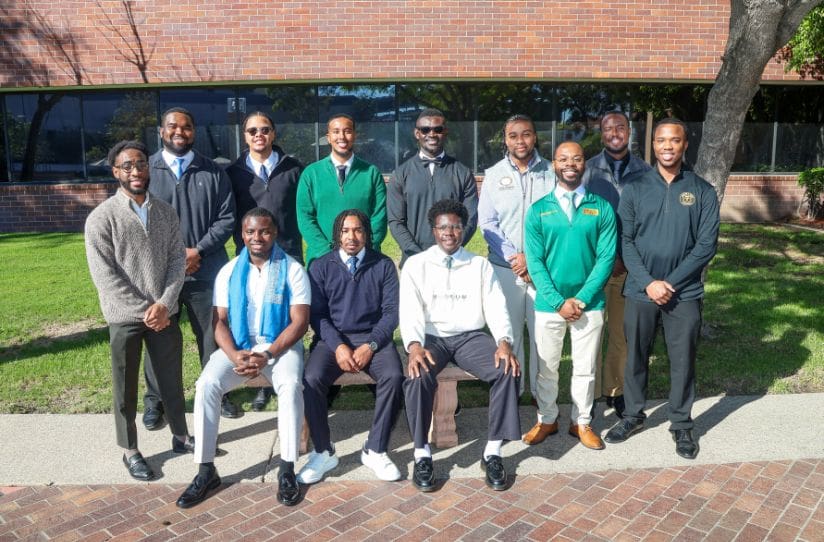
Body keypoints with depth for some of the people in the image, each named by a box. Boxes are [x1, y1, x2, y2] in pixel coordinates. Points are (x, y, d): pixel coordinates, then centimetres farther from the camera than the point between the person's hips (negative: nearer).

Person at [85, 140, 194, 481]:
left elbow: (177, 260, 1)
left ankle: (180, 436, 31)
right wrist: (143, 310, -15)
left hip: (165, 312, 3)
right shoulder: (101, 218, -7)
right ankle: (129, 450, 25)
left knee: (172, 378, 14)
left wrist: (164, 304, -12)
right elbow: (104, 276, -12)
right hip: (125, 316, -3)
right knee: (126, 387, 9)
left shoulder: (166, 212, 5)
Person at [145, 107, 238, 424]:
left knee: (212, 336, 9)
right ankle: (154, 400, 25)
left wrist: (198, 251, -11)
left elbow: (227, 218, 1)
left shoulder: (213, 172, 7)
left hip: (205, 271, 1)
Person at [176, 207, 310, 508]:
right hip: (238, 347, 3)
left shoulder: (292, 270, -3)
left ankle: (287, 469, -20)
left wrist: (268, 354, -21)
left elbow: (300, 322, -9)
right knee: (206, 385, -23)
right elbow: (220, 321, 2)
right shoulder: (229, 271, 6)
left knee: (291, 385, -33)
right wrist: (233, 354, -18)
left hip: (281, 346, -3)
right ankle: (206, 470, -11)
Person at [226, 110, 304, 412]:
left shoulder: (293, 169, 5)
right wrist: (242, 244, -1)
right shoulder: (234, 172, 7)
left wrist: (295, 238, -1)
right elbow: (229, 215, 6)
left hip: (288, 254, -1)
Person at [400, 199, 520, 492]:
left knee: (508, 370, -26)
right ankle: (422, 453, -12)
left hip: (471, 336, 2)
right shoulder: (415, 264, 6)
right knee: (418, 377, -32)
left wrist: (504, 342, -18)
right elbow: (410, 309, -6)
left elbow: (496, 307, 1)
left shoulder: (480, 264, 11)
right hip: (431, 337, -1)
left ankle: (493, 452, -11)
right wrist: (414, 345, -25)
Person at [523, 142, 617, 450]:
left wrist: (582, 299, -14)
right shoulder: (538, 210, 0)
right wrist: (558, 301, -14)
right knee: (546, 367, 12)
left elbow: (606, 257, -5)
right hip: (548, 305, 0)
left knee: (585, 368, 12)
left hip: (589, 304, 0)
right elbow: (535, 262, -5)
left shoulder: (602, 209, 0)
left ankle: (582, 423, 30)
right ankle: (546, 420, 31)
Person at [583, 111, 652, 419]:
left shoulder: (644, 172, 4)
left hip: (629, 265, 1)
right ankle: (590, 391, 17)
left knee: (622, 332, 9)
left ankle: (615, 390, 23)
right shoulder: (589, 170, 1)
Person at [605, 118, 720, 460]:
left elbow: (707, 244, -4)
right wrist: (648, 282, -13)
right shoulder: (635, 189, 2)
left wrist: (671, 283, -12)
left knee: (682, 360, 8)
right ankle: (633, 415, 30)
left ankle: (681, 424, 26)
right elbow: (625, 240, -2)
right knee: (635, 357, 12)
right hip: (640, 291, 1)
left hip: (685, 293, 0)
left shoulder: (703, 192, 1)